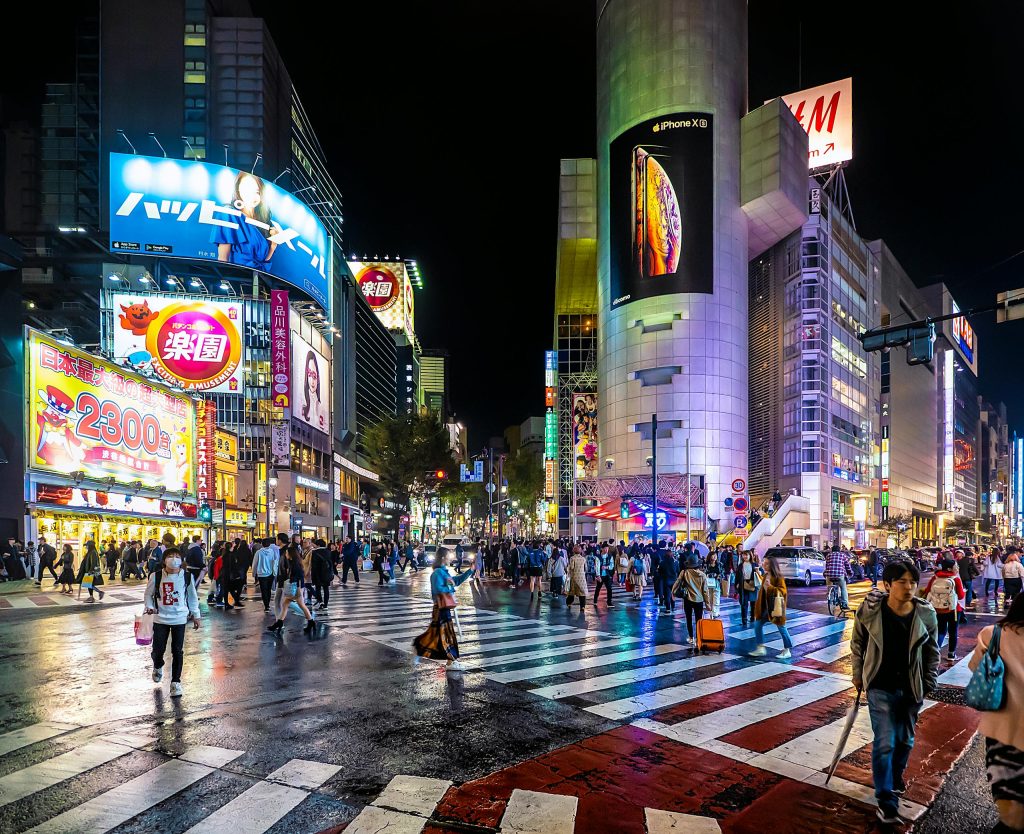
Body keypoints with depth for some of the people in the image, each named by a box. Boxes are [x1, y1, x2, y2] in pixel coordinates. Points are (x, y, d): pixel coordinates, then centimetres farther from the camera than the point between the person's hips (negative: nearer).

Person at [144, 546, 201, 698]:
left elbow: (192, 596, 9)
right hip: (160, 618, 0)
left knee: (177, 651, 1)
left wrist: (195, 615, 11)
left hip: (180, 619, 0)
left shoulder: (186, 577, -4)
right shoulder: (156, 576, -7)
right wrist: (149, 606, -10)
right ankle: (158, 667, 39)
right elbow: (148, 594, 8)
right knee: (158, 649, 2)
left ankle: (176, 681, 15)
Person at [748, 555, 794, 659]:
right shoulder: (765, 576, 11)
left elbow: (783, 591, -19)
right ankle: (761, 648, 11)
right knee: (757, 625, 4)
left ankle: (788, 650, 13)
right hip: (765, 606, 8)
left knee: (781, 628, 2)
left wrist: (770, 586, -28)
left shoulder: (778, 577, -13)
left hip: (775, 607, -8)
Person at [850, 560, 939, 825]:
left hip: (911, 687, 3)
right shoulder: (870, 610, -17)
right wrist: (858, 675, 5)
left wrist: (928, 683, 4)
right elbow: (858, 643, 0)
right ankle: (886, 799, 9)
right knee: (884, 742, -5)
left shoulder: (926, 614, -12)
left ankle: (896, 775, 47)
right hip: (880, 687, -3)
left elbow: (932, 651, 3)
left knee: (905, 739, 19)